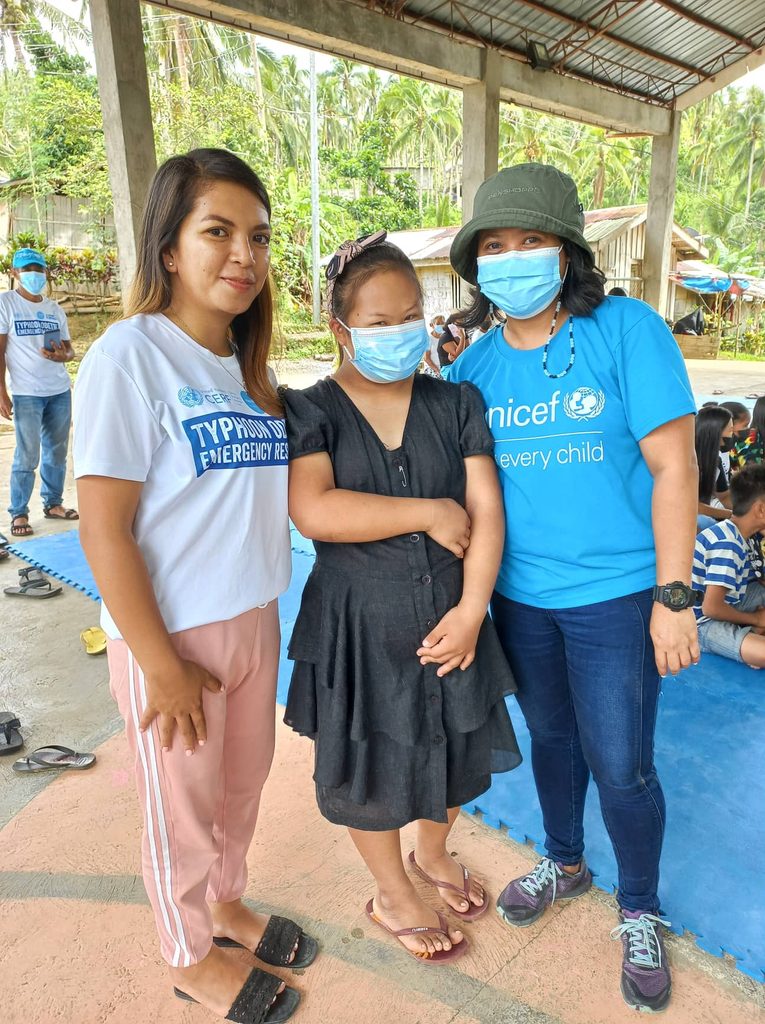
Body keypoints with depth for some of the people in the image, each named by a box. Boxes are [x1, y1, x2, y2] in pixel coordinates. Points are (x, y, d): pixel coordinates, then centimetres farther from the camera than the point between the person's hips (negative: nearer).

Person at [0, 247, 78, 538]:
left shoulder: (55, 308, 11)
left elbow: (69, 348, 14)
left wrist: (63, 356, -12)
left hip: (60, 391, 5)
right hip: (26, 394, -5)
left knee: (57, 452, 10)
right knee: (27, 457, -4)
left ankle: (53, 503, 23)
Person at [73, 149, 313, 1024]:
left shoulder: (245, 362, 6)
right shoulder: (130, 354, -16)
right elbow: (103, 531, -18)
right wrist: (163, 667, -16)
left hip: (254, 621, 7)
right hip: (171, 635, -6)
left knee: (243, 781, 23)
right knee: (183, 807, 15)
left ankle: (225, 903, 50)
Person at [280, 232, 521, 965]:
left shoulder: (457, 404, 1)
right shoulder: (308, 412, -9)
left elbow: (485, 510, -5)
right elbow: (315, 512, -25)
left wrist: (471, 609, -15)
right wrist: (429, 513, -20)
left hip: (449, 617, 4)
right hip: (358, 626, -3)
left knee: (451, 749, 21)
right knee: (371, 765, 15)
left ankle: (432, 854, 53)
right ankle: (393, 896, 44)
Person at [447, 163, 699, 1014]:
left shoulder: (626, 330, -11)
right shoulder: (475, 364, 0)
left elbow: (673, 465, -13)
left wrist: (673, 597, -14)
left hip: (616, 593, -4)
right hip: (519, 594, 4)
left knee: (621, 767, 6)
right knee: (551, 738, 22)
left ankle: (640, 912, 36)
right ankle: (564, 863, 49)